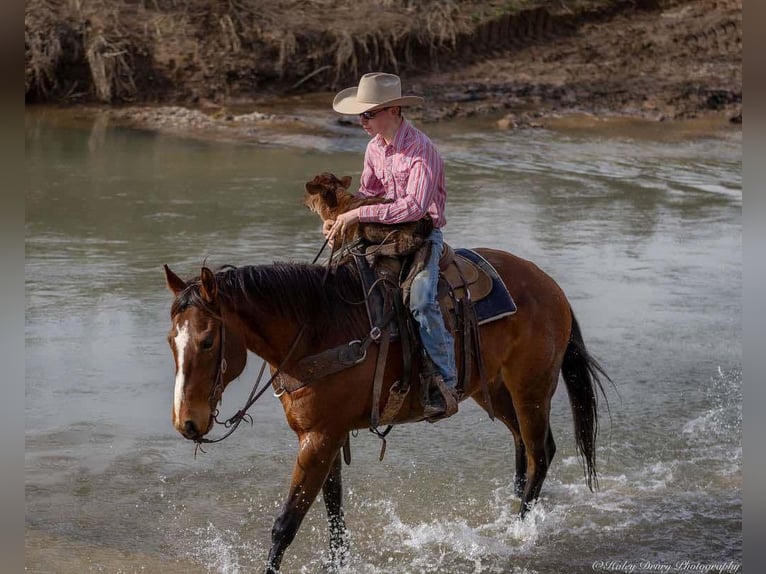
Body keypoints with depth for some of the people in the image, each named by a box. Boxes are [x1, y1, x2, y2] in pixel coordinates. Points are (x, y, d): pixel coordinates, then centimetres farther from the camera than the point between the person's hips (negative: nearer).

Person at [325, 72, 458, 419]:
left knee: (420, 299, -29)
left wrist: (359, 214, -28)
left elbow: (414, 207, -28)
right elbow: (367, 194, 15)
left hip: (424, 233, -8)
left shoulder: (421, 150, -20)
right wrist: (339, 217, -5)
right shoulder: (375, 147, 6)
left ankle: (446, 386, -24)